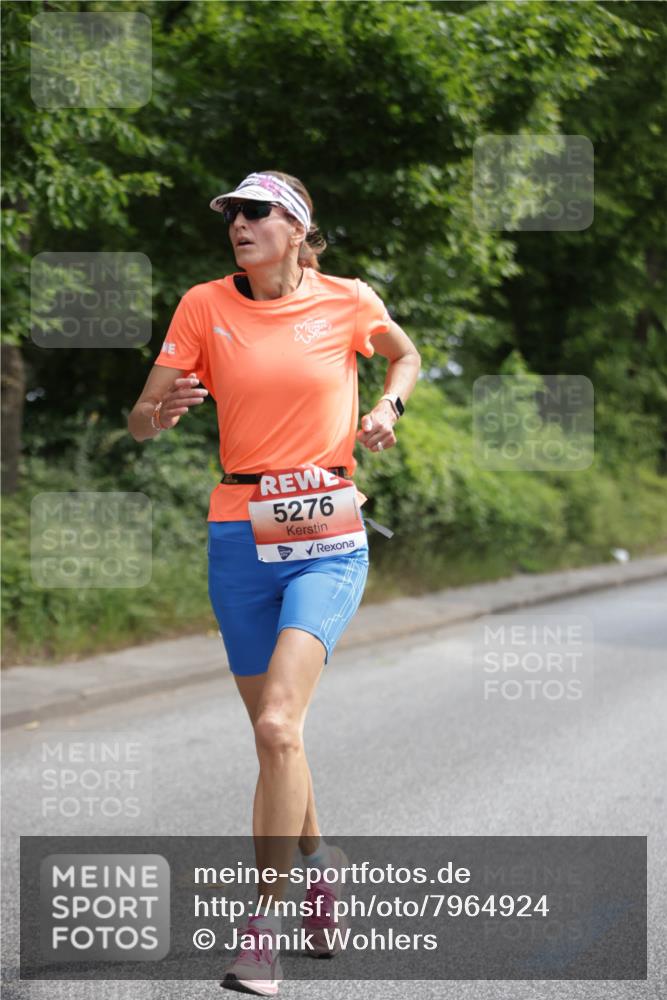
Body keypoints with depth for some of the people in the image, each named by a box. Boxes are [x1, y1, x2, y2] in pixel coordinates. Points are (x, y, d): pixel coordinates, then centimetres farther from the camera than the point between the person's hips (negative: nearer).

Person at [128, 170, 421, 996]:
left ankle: (263, 927, -11)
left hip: (329, 539, -2)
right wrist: (162, 410, -23)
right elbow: (141, 423, -1)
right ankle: (319, 858, 40)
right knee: (272, 729, 12)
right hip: (241, 540, 2)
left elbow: (404, 354, 22)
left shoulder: (347, 301, 0)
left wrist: (387, 405, 1)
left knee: (278, 723, -18)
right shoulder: (204, 306, 1)